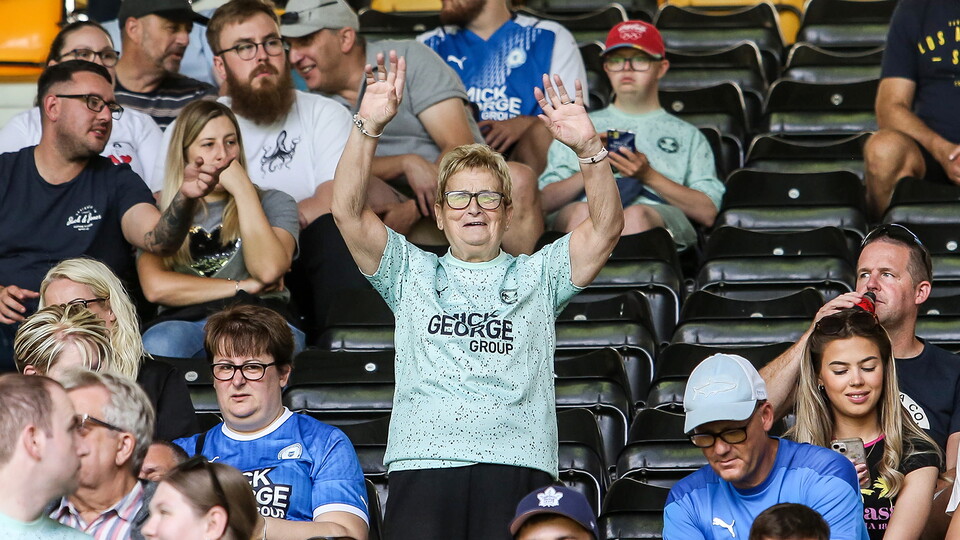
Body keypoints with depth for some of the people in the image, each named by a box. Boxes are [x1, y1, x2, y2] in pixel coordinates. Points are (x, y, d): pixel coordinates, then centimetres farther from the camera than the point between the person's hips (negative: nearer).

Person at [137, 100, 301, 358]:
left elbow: (269, 269, -1)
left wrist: (243, 190, 4)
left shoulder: (274, 203, 20)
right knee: (159, 344, -40)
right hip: (185, 321, 0)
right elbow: (155, 287, 0)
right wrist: (242, 287, 1)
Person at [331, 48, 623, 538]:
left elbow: (606, 226, 9)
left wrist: (588, 147, -6)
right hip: (423, 465, 1)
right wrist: (368, 127, -2)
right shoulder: (412, 273, 22)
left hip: (516, 465, 0)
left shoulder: (538, 276, 22)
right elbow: (348, 212, 10)